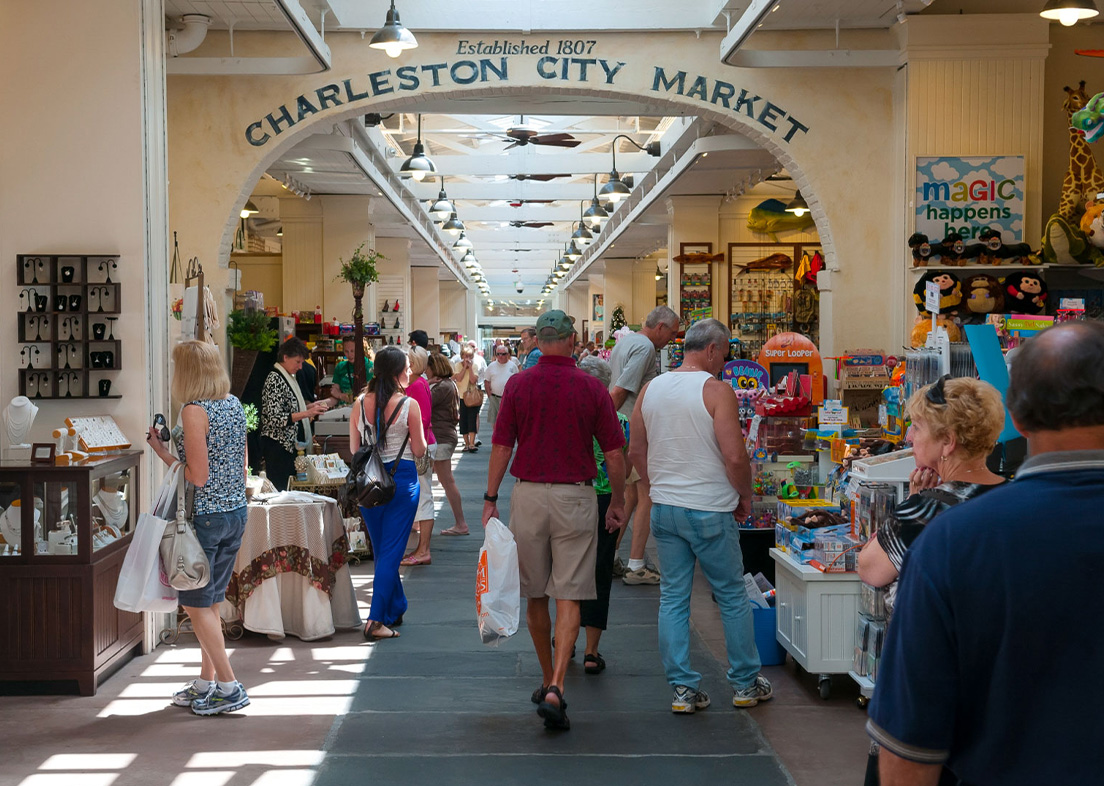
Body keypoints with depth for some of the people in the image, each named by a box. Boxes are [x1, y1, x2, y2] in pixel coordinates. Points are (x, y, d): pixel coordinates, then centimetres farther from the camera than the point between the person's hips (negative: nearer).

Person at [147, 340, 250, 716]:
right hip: (236, 513, 8)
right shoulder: (235, 404, 7)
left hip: (205, 516, -8)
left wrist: (162, 451, -6)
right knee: (211, 602, 16)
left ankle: (229, 686, 1)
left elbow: (198, 476, -18)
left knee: (196, 603, 2)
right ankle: (206, 682, 22)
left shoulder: (194, 411, -16)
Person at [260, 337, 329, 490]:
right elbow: (276, 419, -23)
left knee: (288, 489, 11)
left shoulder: (287, 377, 14)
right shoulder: (274, 380, -16)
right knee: (279, 489, -5)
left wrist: (310, 406, 10)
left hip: (289, 443, 10)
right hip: (277, 445, -10)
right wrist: (307, 413, -26)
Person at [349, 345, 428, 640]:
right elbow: (420, 450, -6)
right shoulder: (409, 405, -12)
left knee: (381, 550, 18)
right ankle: (376, 620, -6)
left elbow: (353, 449, 5)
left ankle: (396, 609, 32)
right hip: (401, 479, -4)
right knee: (391, 552, 0)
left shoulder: (360, 403, -1)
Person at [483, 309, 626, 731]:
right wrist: (618, 502, 13)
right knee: (568, 599, -2)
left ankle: (547, 679, 29)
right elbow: (614, 455, 0)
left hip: (528, 495, 1)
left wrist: (490, 499, 8)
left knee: (535, 596, 15)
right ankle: (555, 689, -14)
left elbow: (501, 447, 0)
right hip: (576, 498, -1)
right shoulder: (592, 388, -3)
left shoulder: (518, 385, -2)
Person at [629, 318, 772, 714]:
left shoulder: (650, 389, 6)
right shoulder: (716, 390, -12)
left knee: (673, 598, 9)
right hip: (710, 510, -5)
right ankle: (745, 683, 20)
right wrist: (745, 496, -1)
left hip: (664, 508, 5)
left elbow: (636, 452, 11)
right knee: (732, 596, 10)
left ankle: (683, 688, 10)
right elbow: (735, 456, -17)